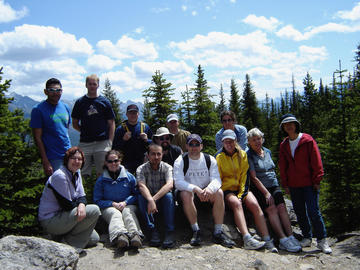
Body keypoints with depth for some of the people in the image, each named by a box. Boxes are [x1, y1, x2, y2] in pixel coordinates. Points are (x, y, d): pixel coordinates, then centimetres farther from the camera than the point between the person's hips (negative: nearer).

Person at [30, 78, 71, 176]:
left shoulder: (65, 107, 9)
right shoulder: (38, 109, -8)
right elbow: (37, 138, -10)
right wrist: (45, 162, -14)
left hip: (69, 155, 6)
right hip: (52, 159, -5)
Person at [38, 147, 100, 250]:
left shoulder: (76, 173, 7)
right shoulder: (60, 176, -21)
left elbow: (81, 196, 2)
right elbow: (67, 205, -21)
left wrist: (81, 205, -21)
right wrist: (79, 204, -2)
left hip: (62, 215, 9)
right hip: (50, 221, -9)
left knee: (94, 238, 6)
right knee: (94, 210, -20)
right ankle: (71, 244, -10)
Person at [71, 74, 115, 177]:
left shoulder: (105, 102, 6)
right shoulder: (80, 102, 9)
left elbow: (111, 123, 5)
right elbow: (75, 123, 14)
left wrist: (110, 142, -3)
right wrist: (84, 131, -1)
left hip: (102, 143, -1)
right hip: (85, 143, 1)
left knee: (102, 173, 4)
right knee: (84, 174, 5)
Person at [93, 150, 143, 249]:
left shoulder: (129, 176, 10)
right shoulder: (101, 180, 10)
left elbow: (136, 194, 9)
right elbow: (97, 200, 7)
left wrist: (125, 202, -10)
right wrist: (113, 204, -10)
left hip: (127, 205, 1)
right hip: (109, 207, 0)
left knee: (128, 212, -34)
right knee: (115, 214, -35)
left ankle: (135, 236, -62)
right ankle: (120, 236, -66)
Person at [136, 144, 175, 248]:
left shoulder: (167, 167, -6)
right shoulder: (141, 169, -6)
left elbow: (169, 185, -25)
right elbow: (141, 186, -25)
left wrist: (154, 199, -38)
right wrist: (150, 200, -45)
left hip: (164, 203, 0)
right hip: (149, 200, 1)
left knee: (168, 195, -31)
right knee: (141, 197, -29)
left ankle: (169, 232, -27)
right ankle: (153, 231, -25)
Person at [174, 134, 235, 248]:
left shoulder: (210, 160, 2)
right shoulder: (180, 161, -6)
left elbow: (216, 179, -9)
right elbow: (178, 182, -19)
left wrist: (210, 188, -34)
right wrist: (195, 189, -35)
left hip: (206, 192, 2)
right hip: (189, 191, -2)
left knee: (219, 193, -26)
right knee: (186, 194, -34)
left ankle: (218, 232, -22)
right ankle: (196, 231, -25)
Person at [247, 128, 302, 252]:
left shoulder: (268, 152, 15)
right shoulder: (249, 155, -4)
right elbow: (253, 177, -10)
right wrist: (266, 193, -15)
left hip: (274, 186, 5)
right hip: (259, 188, -5)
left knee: (282, 207, -19)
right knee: (272, 208, -24)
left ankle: (291, 237, -22)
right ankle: (283, 240, -26)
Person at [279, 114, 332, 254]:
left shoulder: (307, 140, -2)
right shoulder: (284, 145, 11)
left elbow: (316, 161, -3)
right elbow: (283, 166, 13)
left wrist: (317, 180, -7)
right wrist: (285, 184, 8)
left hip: (309, 183, -4)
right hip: (293, 185, 5)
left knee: (313, 211, -8)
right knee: (300, 212, 9)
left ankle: (322, 240, 4)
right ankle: (307, 237, 21)